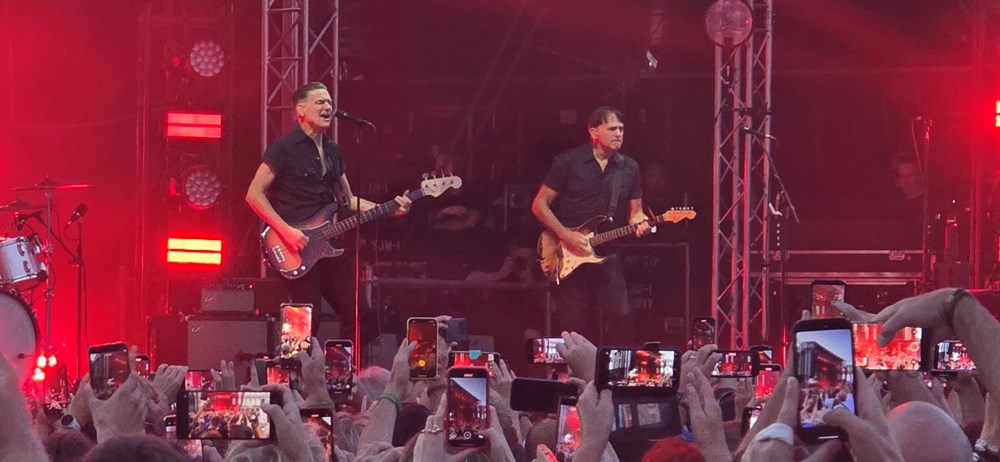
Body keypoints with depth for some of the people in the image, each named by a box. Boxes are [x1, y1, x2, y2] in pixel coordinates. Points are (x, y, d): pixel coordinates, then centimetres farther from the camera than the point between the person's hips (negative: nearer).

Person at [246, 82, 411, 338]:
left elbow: (347, 200, 22)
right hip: (297, 250, -7)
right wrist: (286, 230, -19)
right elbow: (254, 194, -11)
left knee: (354, 314, 3)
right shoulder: (284, 149, -7)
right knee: (308, 323, -10)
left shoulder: (332, 151, 16)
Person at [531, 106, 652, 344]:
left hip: (607, 255, 3)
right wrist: (566, 235, -13)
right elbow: (540, 205, -1)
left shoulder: (628, 168, 8)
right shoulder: (569, 162, -3)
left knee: (620, 320, -8)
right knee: (573, 327, -2)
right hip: (568, 259, -3)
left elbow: (634, 211, 15)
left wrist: (639, 222, -9)